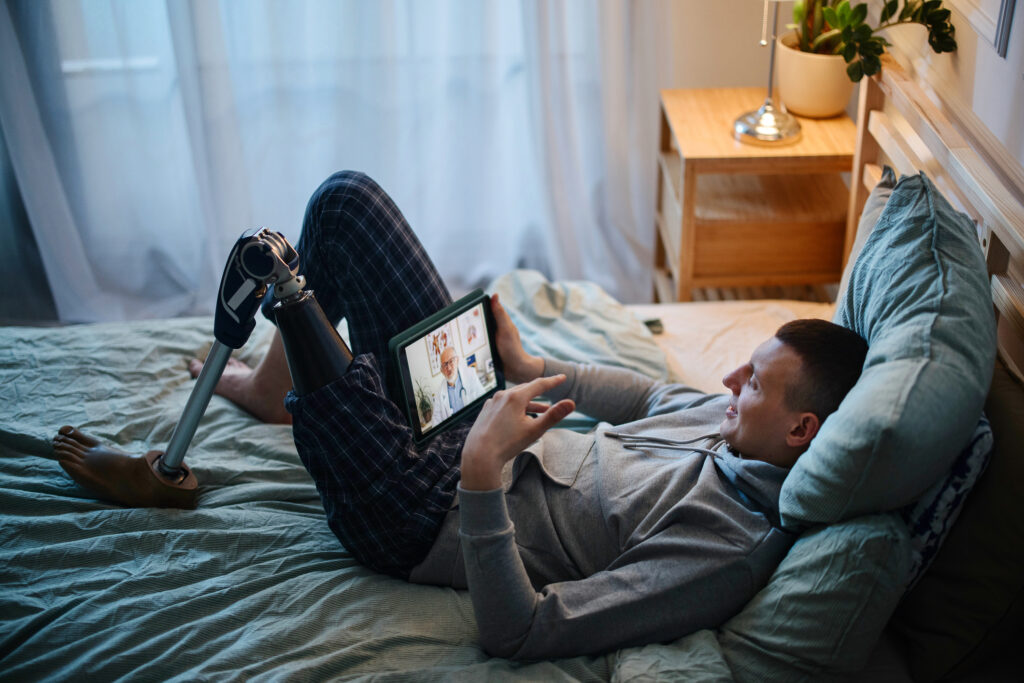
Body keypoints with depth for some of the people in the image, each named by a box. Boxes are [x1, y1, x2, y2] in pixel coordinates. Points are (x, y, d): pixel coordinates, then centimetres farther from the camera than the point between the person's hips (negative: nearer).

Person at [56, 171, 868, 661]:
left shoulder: (726, 549, -28)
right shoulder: (736, 420, -3)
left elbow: (517, 633, -29)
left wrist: (482, 473, -36)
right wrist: (528, 366, 13)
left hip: (421, 519, -8)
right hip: (463, 421, 8)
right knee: (345, 199, 5)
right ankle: (273, 387, 29)